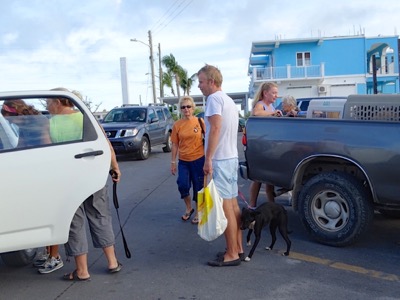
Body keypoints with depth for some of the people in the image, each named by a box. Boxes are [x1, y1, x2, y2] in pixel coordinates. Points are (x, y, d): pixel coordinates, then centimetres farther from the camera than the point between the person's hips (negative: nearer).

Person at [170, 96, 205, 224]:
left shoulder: (200, 121, -4)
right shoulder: (177, 124, -1)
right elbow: (175, 144, 3)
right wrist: (173, 162, 3)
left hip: (198, 159, -1)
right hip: (183, 161, 1)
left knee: (198, 187, 7)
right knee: (182, 185, -8)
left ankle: (198, 213, 26)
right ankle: (189, 208, 21)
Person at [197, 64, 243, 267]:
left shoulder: (215, 98, -11)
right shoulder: (228, 100, 18)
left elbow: (215, 128, -21)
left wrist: (208, 158, -21)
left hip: (220, 160, -10)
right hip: (232, 158, 10)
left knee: (225, 206, -6)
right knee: (233, 205, 13)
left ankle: (231, 254, 0)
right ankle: (238, 248, 21)